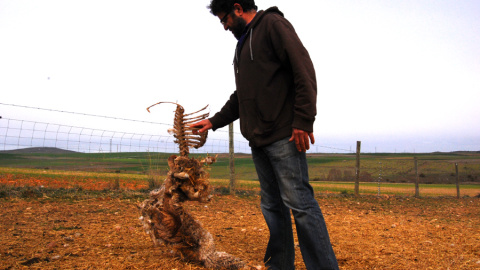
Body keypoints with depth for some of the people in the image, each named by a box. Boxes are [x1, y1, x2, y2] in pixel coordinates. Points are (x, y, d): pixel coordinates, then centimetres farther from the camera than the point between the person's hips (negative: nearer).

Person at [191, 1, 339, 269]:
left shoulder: (272, 24, 0)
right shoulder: (243, 43, 26)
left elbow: (304, 69, -13)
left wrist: (303, 120, -20)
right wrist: (214, 121, 22)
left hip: (283, 136, -9)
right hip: (258, 139, 9)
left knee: (299, 201, -9)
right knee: (272, 205, 10)